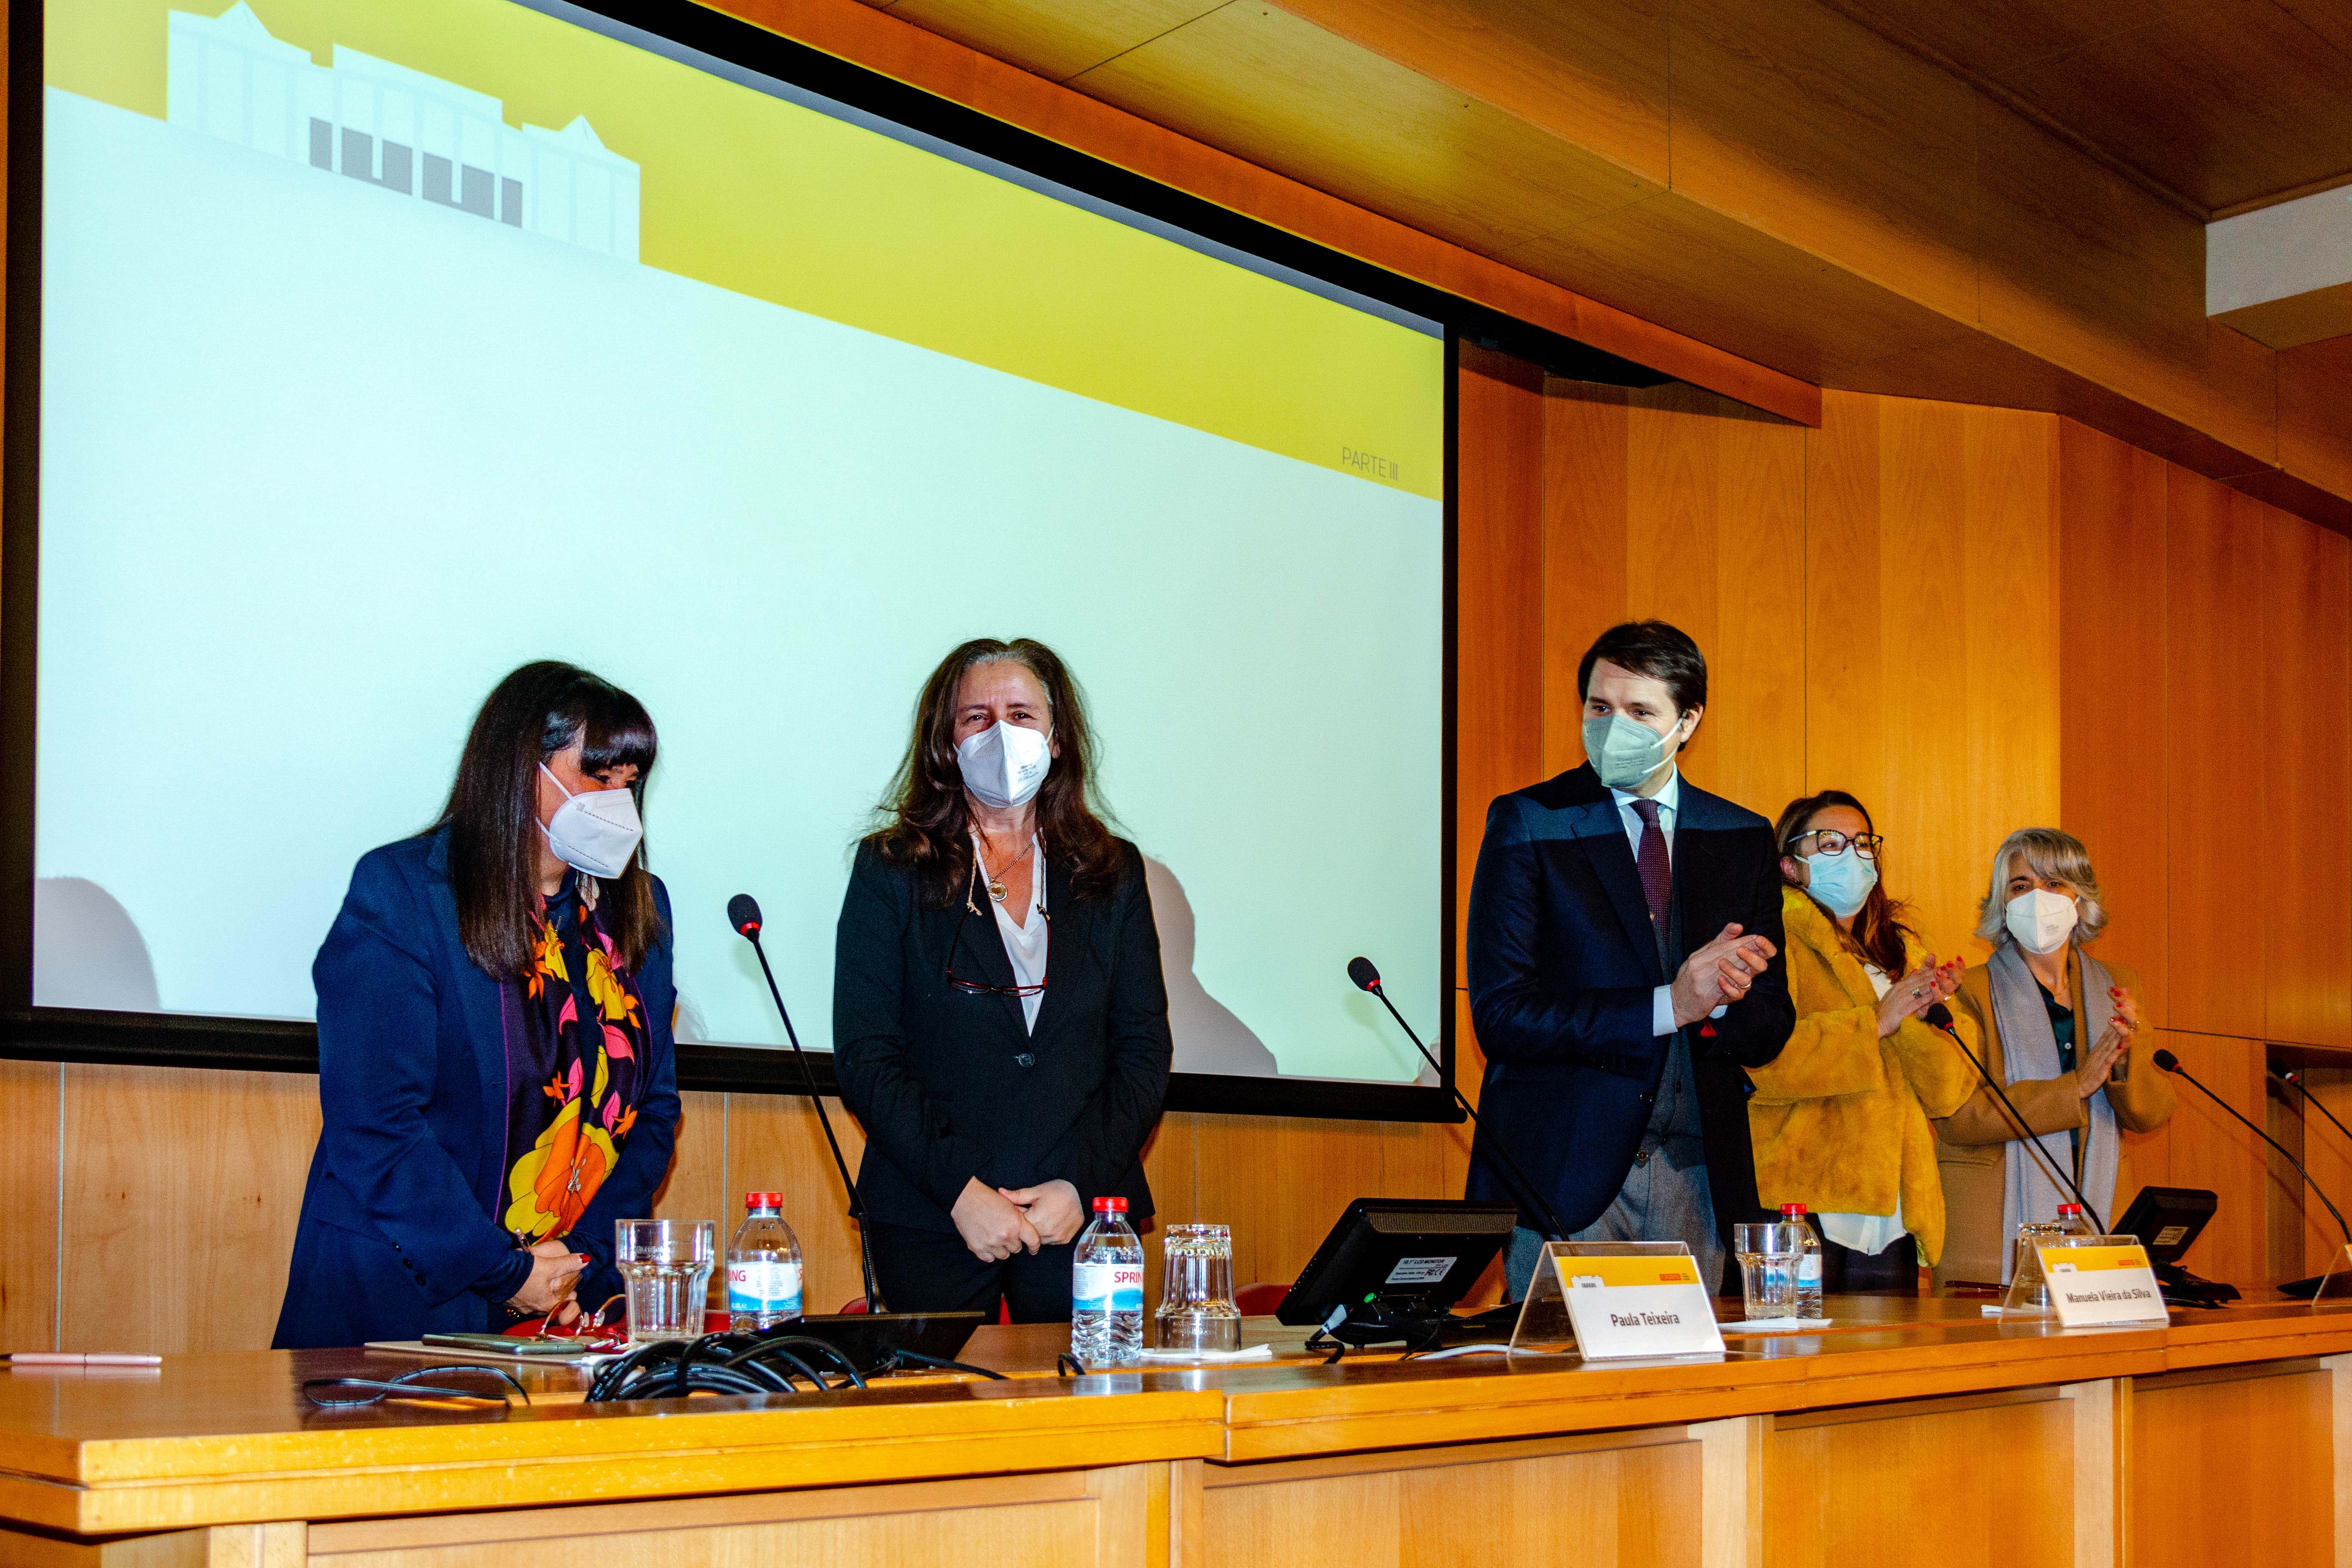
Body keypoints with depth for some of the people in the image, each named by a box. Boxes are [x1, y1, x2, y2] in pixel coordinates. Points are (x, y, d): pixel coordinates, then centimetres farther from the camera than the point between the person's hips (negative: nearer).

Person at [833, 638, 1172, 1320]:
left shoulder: (1114, 874, 10)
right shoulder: (891, 872, 4)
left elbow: (1145, 1051, 7)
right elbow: (865, 1059, -2)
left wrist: (1083, 1185, -7)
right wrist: (960, 1189, -12)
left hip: (1084, 1218, 2)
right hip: (930, 1223, -1)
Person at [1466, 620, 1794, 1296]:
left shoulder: (1744, 839, 8)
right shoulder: (1527, 824, -3)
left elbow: (1770, 1028, 8)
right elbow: (1499, 1015, -12)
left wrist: (1719, 1000, -16)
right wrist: (1668, 1006, -18)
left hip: (1697, 1173, 4)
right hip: (1564, 1168, -3)